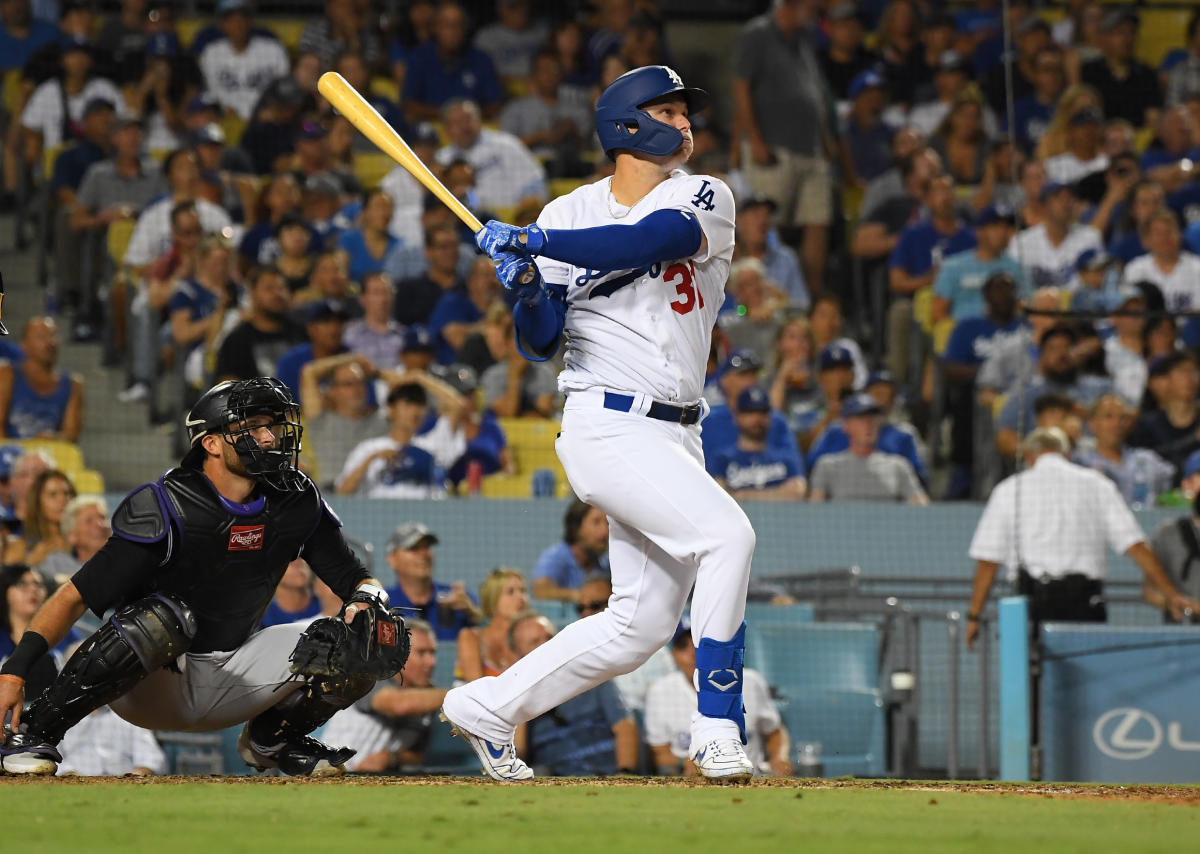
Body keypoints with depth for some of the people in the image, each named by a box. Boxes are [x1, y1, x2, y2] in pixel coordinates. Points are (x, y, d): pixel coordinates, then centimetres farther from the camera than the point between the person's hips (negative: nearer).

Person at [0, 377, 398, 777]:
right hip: (151, 691, -5)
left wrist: (366, 601, -23)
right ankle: (32, 730, -23)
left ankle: (272, 737, 14)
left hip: (231, 679, 5)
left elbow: (355, 579, 3)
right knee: (163, 615, -38)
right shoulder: (164, 509, -20)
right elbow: (74, 597, -20)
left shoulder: (296, 501, -4)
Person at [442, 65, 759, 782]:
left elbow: (649, 242, -19)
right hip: (608, 426, -5)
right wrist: (530, 291, -20)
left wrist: (537, 243, -25)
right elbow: (541, 341, 1)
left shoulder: (704, 200, 4)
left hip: (676, 436, 5)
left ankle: (490, 705, 22)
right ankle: (718, 732, -20)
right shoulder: (571, 213, 3)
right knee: (726, 534, -24)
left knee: (641, 625, 6)